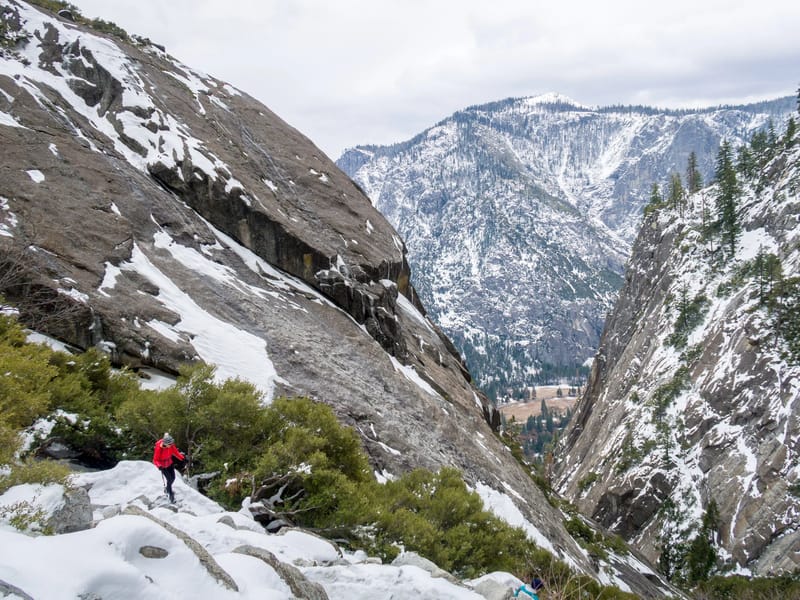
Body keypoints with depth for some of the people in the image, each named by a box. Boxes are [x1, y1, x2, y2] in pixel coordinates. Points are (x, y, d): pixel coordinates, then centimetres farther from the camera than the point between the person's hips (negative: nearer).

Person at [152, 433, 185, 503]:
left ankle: (167, 488, 41)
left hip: (170, 463, 5)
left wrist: (183, 458, -14)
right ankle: (170, 494, 12)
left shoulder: (171, 446, -20)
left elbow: (176, 452, -3)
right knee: (169, 479, -8)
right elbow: (155, 460, -24)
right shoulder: (159, 448, -34)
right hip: (163, 465, -5)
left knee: (173, 478, 10)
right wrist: (159, 466, -42)